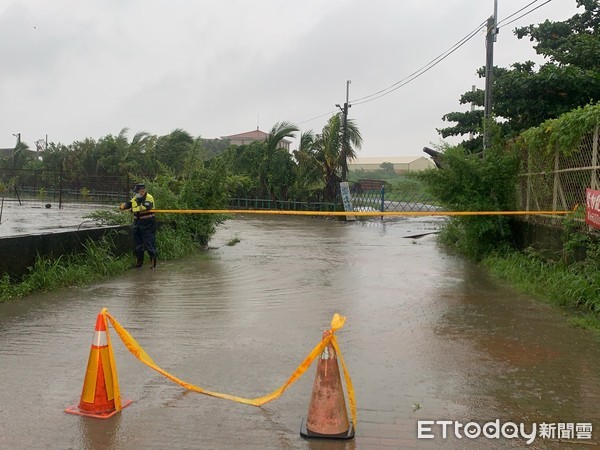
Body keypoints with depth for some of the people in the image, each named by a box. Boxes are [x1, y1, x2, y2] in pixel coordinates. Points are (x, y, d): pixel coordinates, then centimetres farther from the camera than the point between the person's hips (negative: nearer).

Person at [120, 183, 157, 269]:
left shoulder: (149, 198, -12)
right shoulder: (135, 199, 11)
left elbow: (145, 207, -29)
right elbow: (126, 204, 11)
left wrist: (134, 209, -20)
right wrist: (123, 205, -13)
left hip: (148, 224, -7)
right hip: (137, 224, 7)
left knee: (149, 244, -7)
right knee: (138, 243, 14)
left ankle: (153, 262, 3)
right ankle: (138, 262, 26)